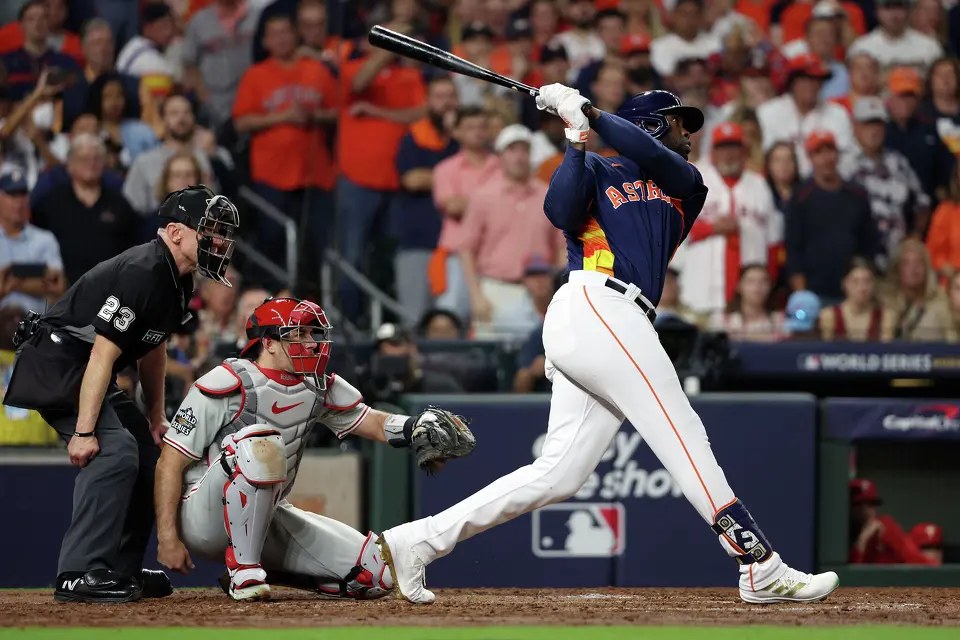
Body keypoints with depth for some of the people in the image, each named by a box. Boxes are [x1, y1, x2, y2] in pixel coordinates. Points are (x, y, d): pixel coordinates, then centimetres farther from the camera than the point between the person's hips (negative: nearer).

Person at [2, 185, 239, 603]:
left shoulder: (179, 279, 7)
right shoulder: (142, 273, -25)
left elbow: (153, 347, 21)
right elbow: (103, 353, -28)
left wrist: (156, 417, 20)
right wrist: (84, 431, -30)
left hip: (84, 375, 11)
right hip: (54, 367, -11)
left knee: (149, 452, 14)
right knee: (115, 452, -23)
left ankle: (121, 570, 20)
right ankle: (79, 575, -25)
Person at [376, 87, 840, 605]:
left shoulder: (687, 188, 28)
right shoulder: (596, 172, 14)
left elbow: (654, 159, 6)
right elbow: (561, 211, -6)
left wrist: (588, 113, 2)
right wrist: (577, 139, -6)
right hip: (595, 308, -7)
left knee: (558, 474, -2)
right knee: (684, 438, -12)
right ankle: (760, 568, -17)